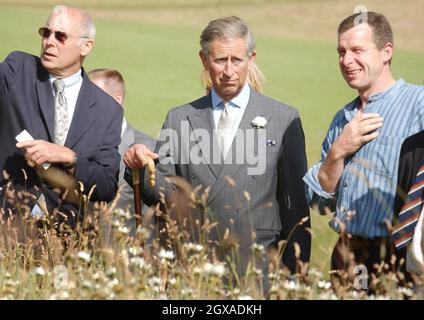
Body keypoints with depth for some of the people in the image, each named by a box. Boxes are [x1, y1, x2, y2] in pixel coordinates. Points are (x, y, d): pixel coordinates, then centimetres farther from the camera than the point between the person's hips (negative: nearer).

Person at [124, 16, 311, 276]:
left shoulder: (284, 119, 3)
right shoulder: (179, 119, 9)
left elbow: (296, 207, 3)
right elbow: (167, 195, 5)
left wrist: (295, 274, 0)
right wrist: (143, 169, -14)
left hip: (257, 264, -1)